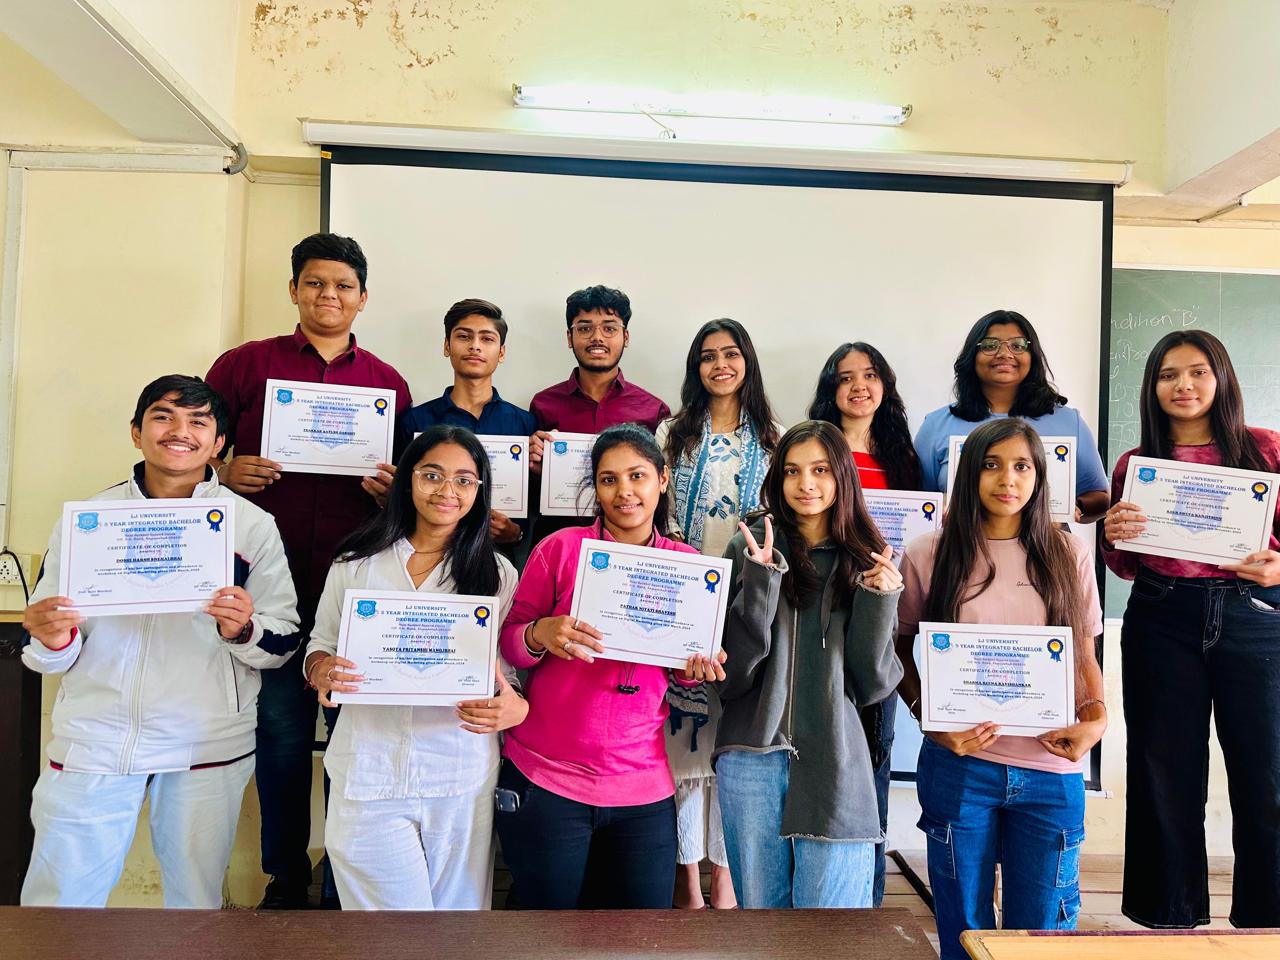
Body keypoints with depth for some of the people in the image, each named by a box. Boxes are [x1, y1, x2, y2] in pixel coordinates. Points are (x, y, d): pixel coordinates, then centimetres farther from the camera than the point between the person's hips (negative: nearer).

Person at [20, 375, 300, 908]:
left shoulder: (252, 525, 1)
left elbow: (284, 643, 1)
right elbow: (52, 656, 10)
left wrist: (243, 630, -19)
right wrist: (52, 640, -12)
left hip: (208, 744, -1)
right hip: (93, 739, 1)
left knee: (196, 903, 11)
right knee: (55, 905, 7)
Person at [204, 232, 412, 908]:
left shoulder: (388, 384, 11)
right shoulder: (245, 364, 7)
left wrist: (393, 488, -6)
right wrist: (223, 470, -11)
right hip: (272, 574, -1)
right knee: (282, 723, 6)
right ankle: (285, 877, 26)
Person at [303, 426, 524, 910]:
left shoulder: (498, 574, 4)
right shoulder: (356, 563, 5)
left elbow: (516, 671, 5)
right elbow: (319, 646, 12)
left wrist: (516, 708, -17)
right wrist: (321, 670, -11)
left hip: (464, 780, 1)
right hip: (368, 775, 0)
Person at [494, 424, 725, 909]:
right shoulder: (561, 547, -5)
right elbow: (508, 642, 0)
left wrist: (697, 667, -8)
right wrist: (541, 634, -21)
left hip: (643, 788, 2)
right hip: (543, 779, -2)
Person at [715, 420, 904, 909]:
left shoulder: (866, 560, 4)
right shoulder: (751, 547, 0)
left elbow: (874, 683, 3)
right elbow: (734, 670, -5)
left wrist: (879, 600, -11)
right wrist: (760, 578, -16)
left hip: (834, 762, 0)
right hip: (752, 755, 0)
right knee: (759, 903, 13)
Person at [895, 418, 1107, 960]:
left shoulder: (1068, 555, 6)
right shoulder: (928, 557, -1)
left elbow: (1086, 657, 12)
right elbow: (903, 658, 5)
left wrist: (1095, 718, -6)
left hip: (1052, 769, 2)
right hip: (959, 763, -1)